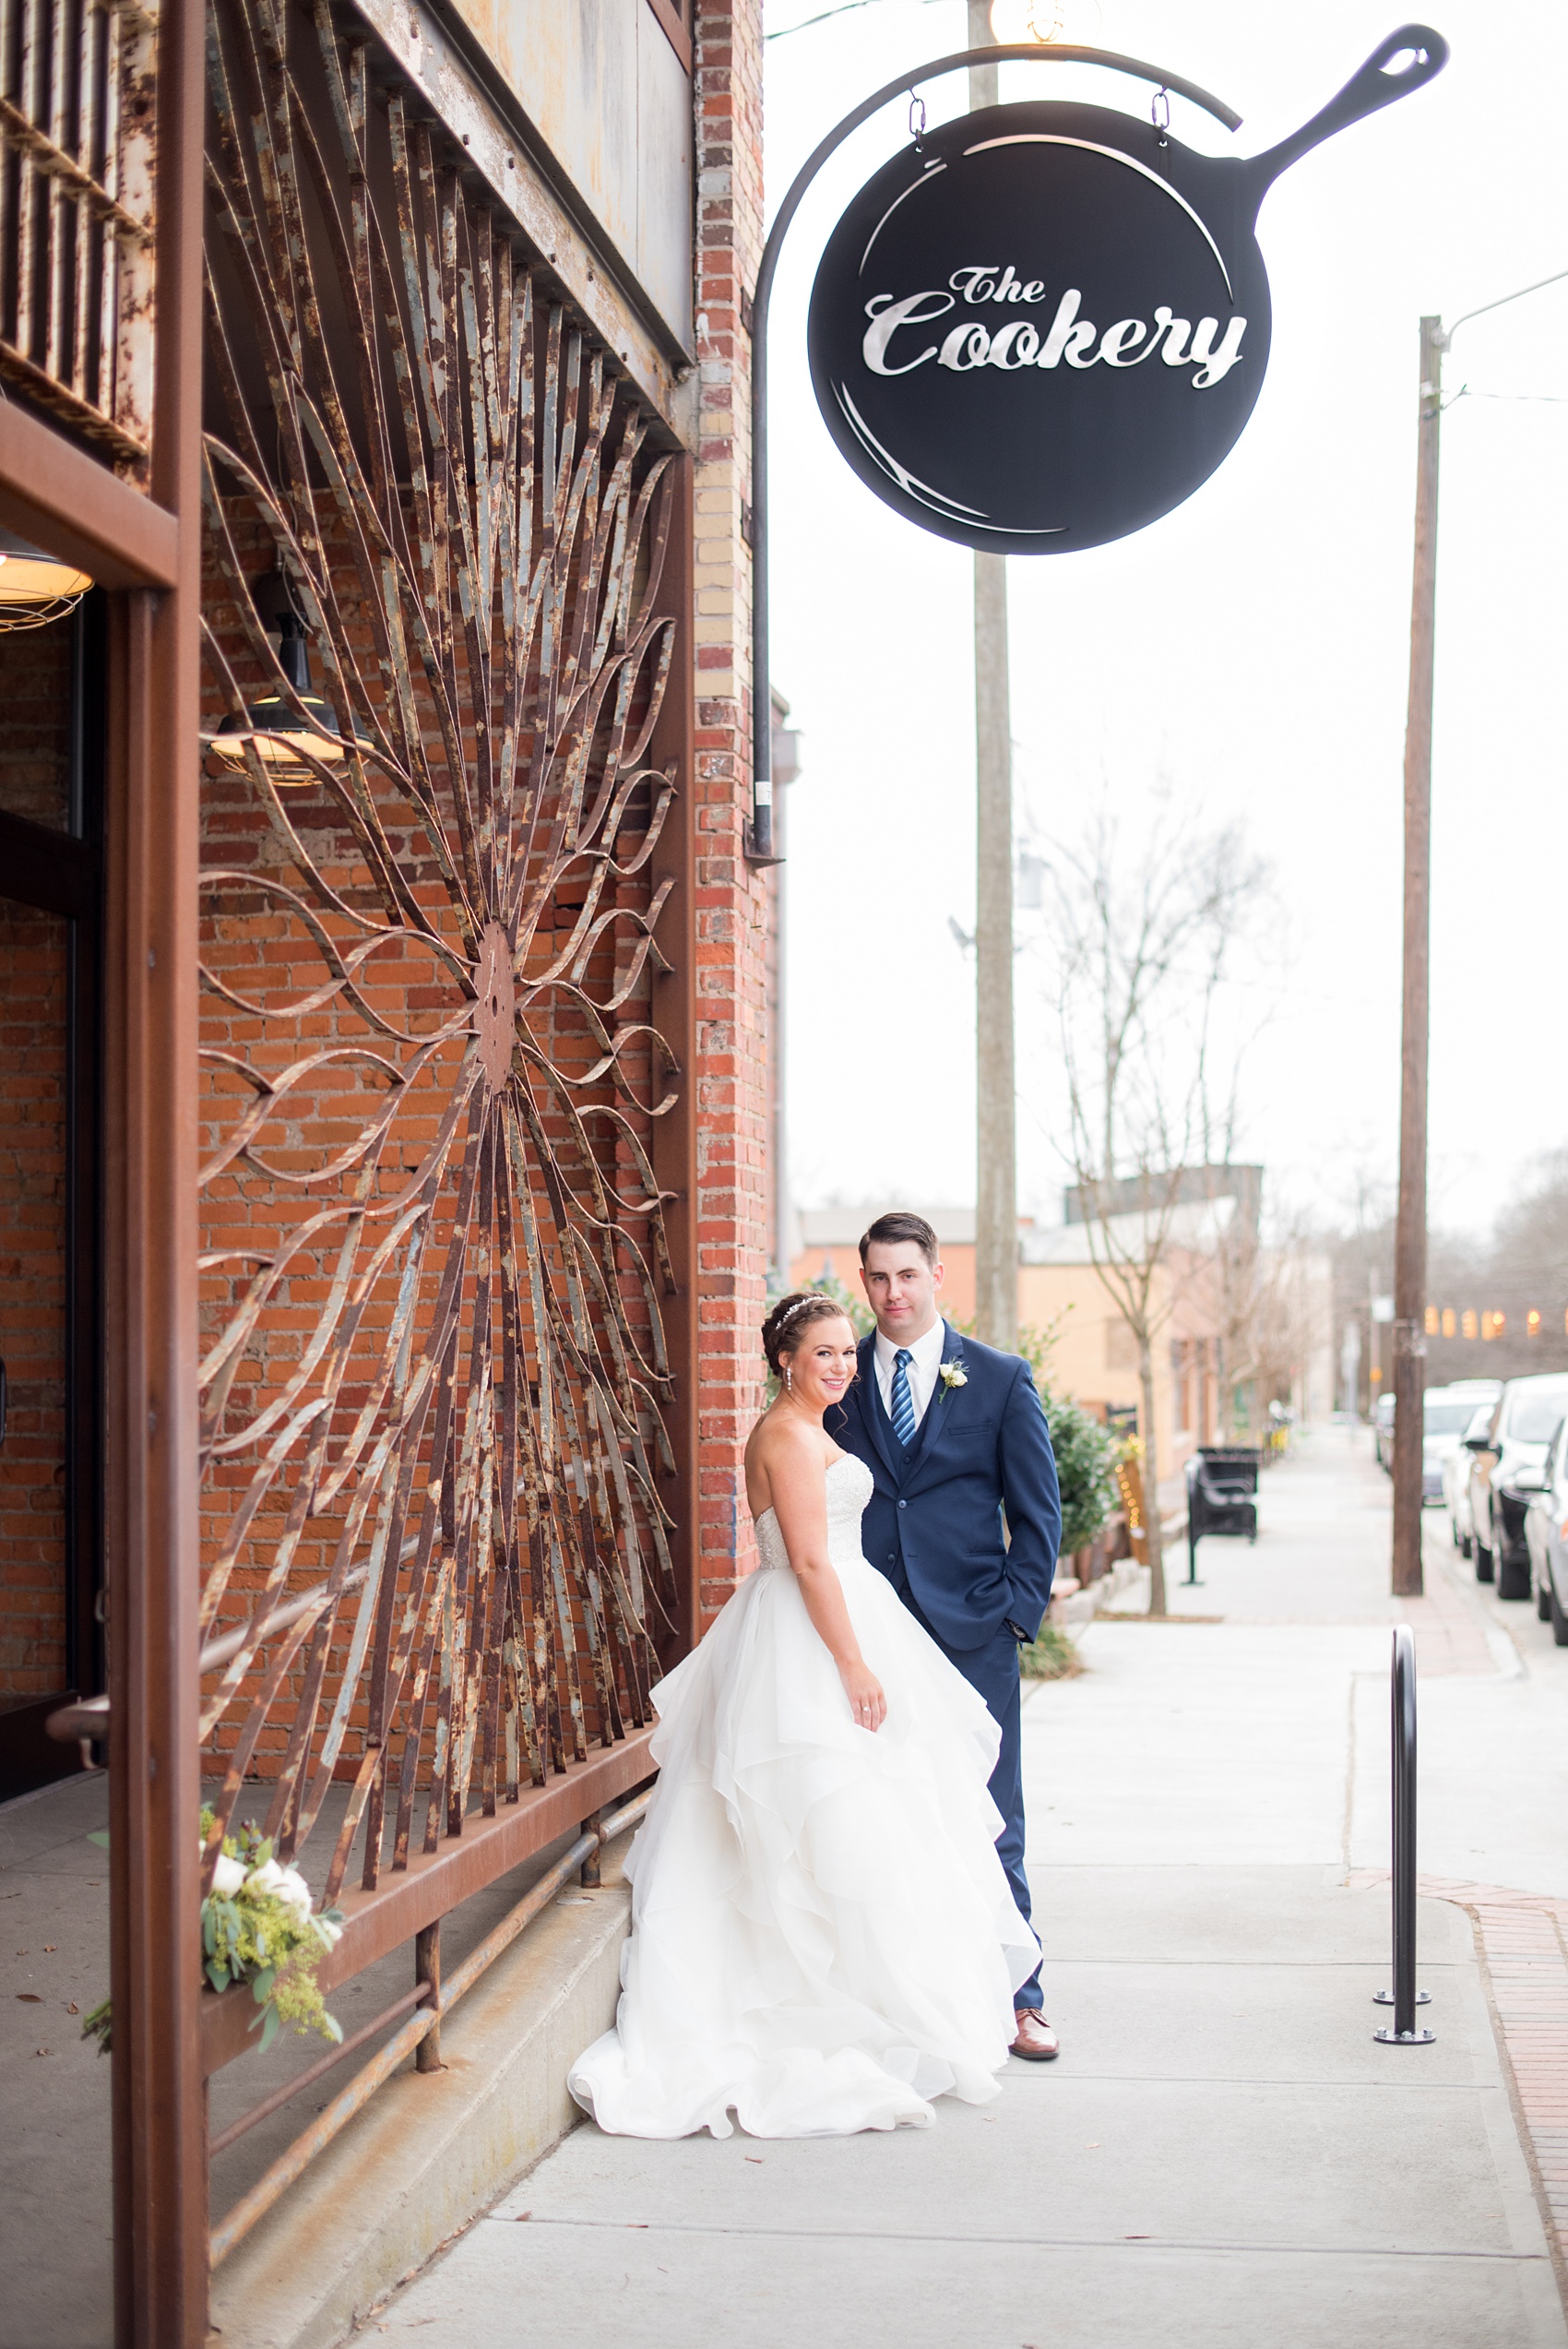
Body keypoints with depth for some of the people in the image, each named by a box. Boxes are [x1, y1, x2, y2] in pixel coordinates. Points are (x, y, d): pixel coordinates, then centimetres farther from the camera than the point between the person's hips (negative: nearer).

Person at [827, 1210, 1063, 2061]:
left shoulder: (1000, 1378, 5)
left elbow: (1038, 1511, 6)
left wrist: (1018, 1610, -4)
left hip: (972, 1638, -1)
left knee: (990, 1829, 2)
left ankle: (1018, 2001, 11)